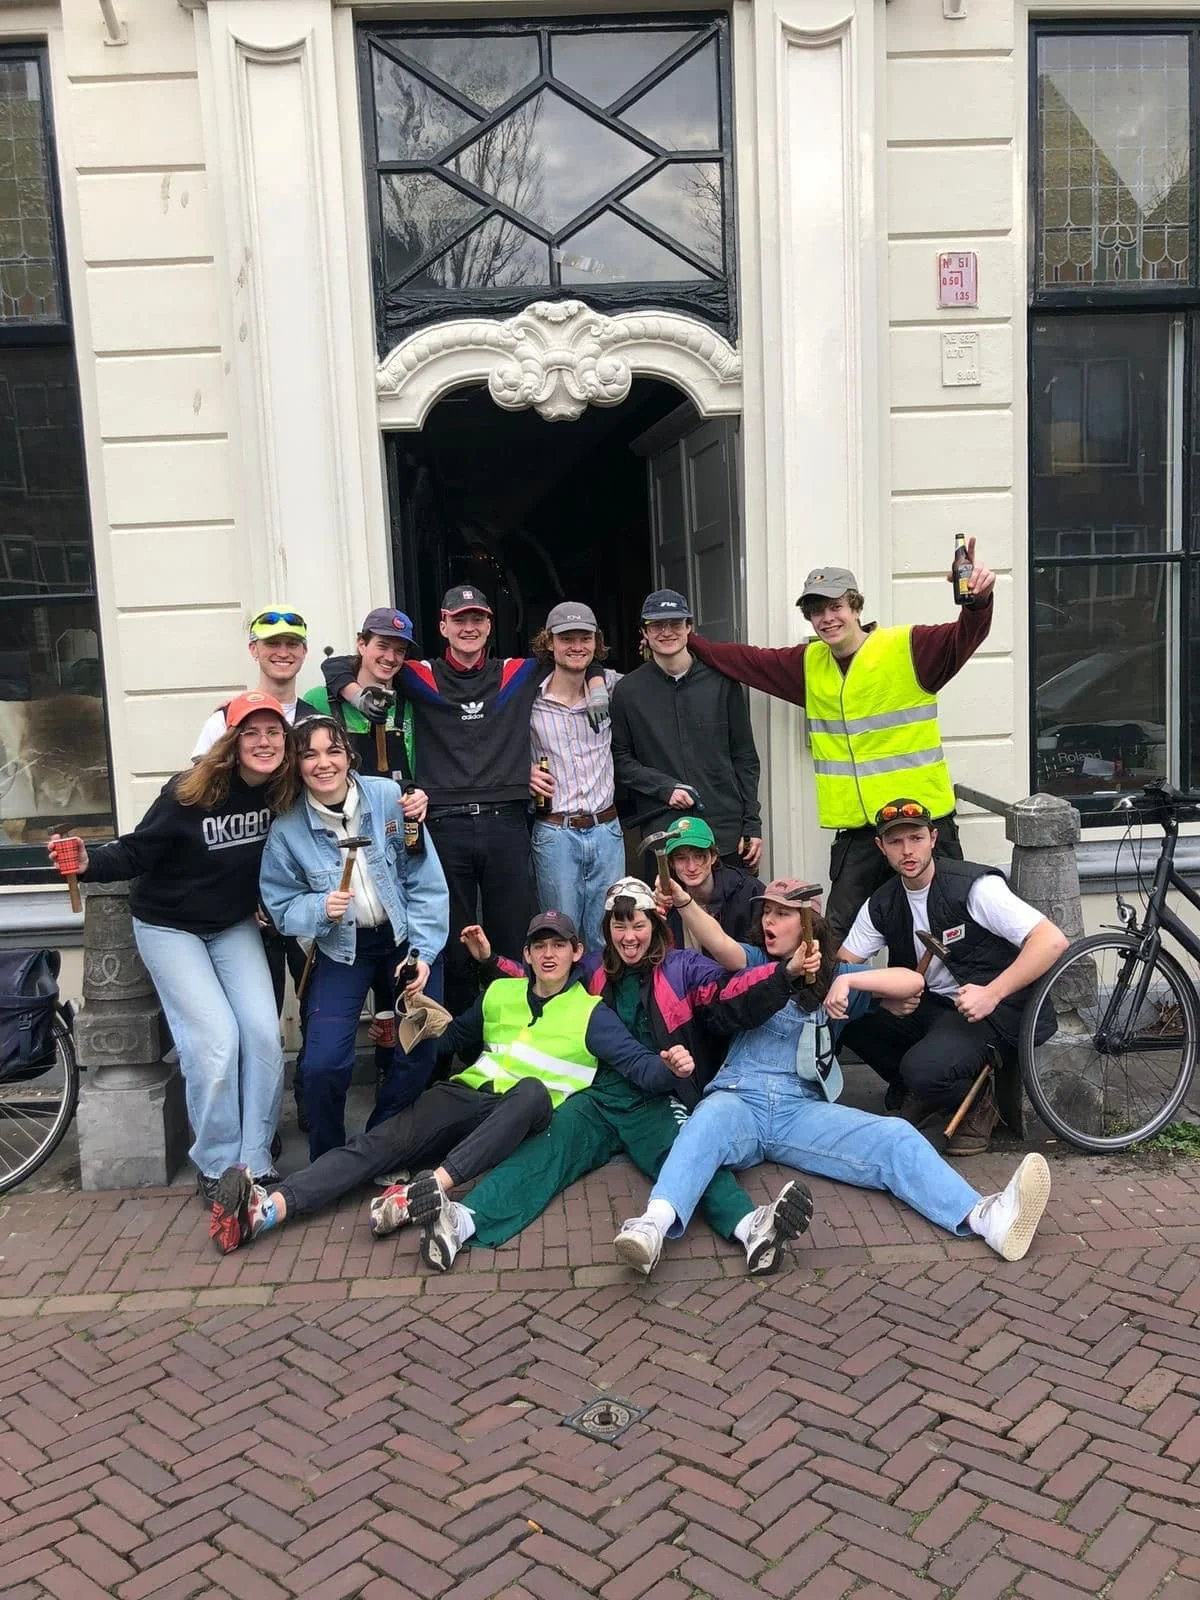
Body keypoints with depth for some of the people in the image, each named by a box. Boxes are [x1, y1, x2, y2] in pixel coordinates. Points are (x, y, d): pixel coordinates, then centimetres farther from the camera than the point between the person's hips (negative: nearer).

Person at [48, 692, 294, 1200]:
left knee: (263, 1031, -10)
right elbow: (135, 852, -18)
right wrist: (89, 862, -34)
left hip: (234, 926, 4)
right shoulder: (190, 793, -23)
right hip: (169, 927, -4)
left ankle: (255, 1159, 5)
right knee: (215, 1038, -14)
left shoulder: (284, 793, -12)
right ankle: (217, 1166, 5)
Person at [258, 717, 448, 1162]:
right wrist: (321, 908, -23)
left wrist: (422, 953, -13)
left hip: (404, 941, 1)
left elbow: (426, 882, -8)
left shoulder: (389, 797, -12)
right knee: (322, 1064, -13)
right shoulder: (288, 827, -11)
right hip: (341, 951, 0)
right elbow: (280, 905, -2)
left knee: (421, 1055, -1)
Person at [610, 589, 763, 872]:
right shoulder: (627, 691, 4)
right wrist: (664, 787, -10)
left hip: (728, 831, 1)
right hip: (663, 834, -1)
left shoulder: (720, 682, 5)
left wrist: (752, 825, 3)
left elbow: (744, 756, 8)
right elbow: (621, 761, 6)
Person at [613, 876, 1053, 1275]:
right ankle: (654, 1225, -62)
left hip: (802, 1109, 2)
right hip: (739, 1098, -1)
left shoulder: (832, 979, 19)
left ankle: (985, 1217, -43)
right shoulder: (751, 965, 18)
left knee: (897, 1137, -23)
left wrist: (847, 981, -8)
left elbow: (912, 982, 6)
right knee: (707, 1123, -38)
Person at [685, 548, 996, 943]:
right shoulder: (809, 663, 11)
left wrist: (978, 601, -40)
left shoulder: (908, 648, -6)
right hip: (855, 829, 4)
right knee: (838, 937, 7)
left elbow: (962, 638, -19)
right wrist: (685, 644, 17)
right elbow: (748, 661, 19)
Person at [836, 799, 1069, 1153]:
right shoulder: (881, 905, 2)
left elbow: (1052, 940, -22)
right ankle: (914, 1092, 8)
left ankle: (978, 1101, 3)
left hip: (992, 1009, -6)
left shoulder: (974, 886, -17)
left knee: (923, 1069, -32)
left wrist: (992, 994, -29)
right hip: (925, 1007, 7)